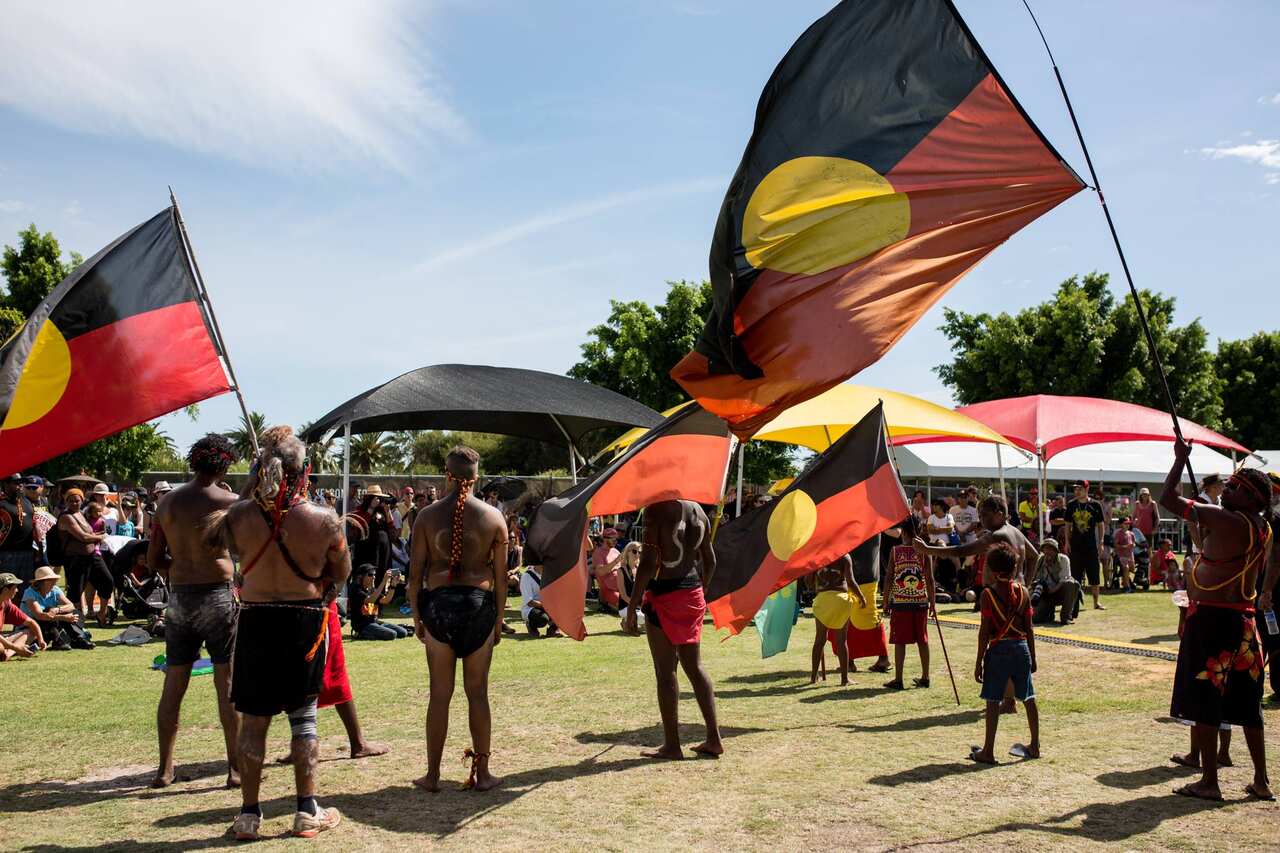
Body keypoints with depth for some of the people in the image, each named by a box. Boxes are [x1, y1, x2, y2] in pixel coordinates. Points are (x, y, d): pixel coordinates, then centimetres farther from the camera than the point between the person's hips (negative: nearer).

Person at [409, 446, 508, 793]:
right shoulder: (493, 517, 1)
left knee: (440, 693, 8)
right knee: (477, 692, 8)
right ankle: (482, 773, 15)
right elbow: (501, 575, 2)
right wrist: (499, 618, 10)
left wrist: (416, 615, 8)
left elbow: (415, 572, -1)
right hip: (479, 603, 0)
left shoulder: (428, 516, -1)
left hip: (438, 603, 0)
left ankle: (433, 774, 15)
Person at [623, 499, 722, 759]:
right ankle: (714, 739, 16)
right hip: (692, 593, 7)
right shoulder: (697, 510, 7)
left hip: (663, 594, -7)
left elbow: (648, 564, -19)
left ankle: (672, 745, 8)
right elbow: (710, 562, 14)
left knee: (665, 671, 2)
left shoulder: (656, 509, -15)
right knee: (694, 667, 15)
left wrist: (632, 608, -14)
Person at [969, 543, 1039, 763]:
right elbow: (1029, 628, 5)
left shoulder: (988, 594, -10)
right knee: (1028, 698, 15)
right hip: (1021, 647, 4)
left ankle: (988, 751, 2)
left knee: (993, 701, 0)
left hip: (998, 649, -4)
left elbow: (985, 631, -10)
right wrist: (1032, 656, 15)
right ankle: (1035, 746, 25)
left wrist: (979, 662, -5)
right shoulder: (1023, 592, 1)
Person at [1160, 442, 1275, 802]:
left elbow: (1168, 499, -15)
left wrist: (1180, 458, -5)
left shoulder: (1225, 520, -18)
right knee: (1246, 702, 15)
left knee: (1204, 702, 1)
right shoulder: (1264, 529, 7)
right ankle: (1261, 782, 21)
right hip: (1244, 619, 8)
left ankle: (1209, 782, 6)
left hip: (1211, 618, -8)